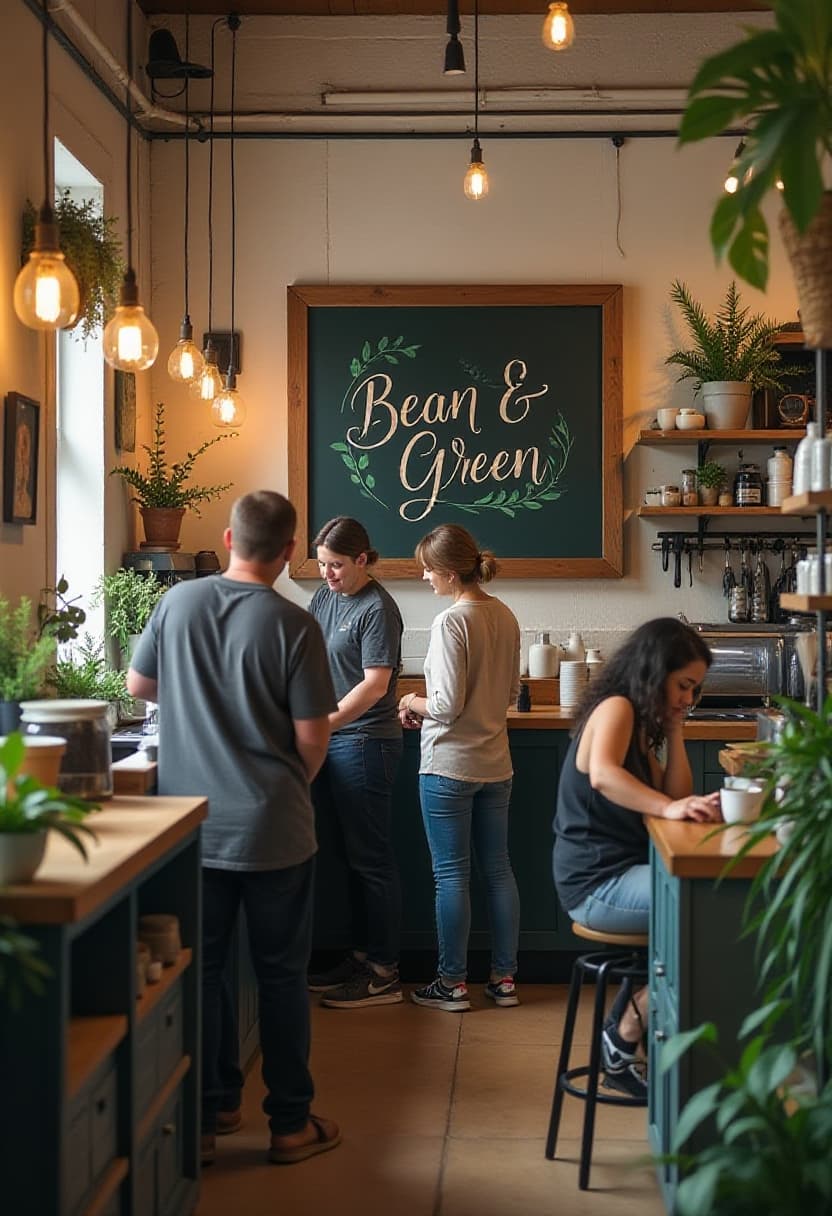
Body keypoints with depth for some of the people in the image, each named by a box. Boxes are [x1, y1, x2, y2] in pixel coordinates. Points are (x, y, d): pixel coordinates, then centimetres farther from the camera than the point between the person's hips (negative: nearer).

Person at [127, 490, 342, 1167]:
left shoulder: (179, 602, -3)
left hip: (189, 827, 3)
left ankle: (199, 1126, 18)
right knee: (282, 977, 9)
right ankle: (291, 1124, 18)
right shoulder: (292, 625, -13)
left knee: (198, 973, 12)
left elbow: (138, 685, 11)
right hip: (272, 830, -3)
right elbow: (312, 737, -10)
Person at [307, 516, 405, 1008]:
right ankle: (362, 956, 25)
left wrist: (323, 724, -25)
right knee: (354, 855, 15)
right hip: (334, 742, 8)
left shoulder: (377, 609, -13)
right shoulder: (325, 598, 12)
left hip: (365, 742, -8)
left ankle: (384, 973, 5)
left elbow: (375, 684, -19)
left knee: (372, 859, -2)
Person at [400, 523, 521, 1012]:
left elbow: (448, 706, -21)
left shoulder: (451, 622, -19)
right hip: (495, 764, 7)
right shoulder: (505, 616, 4)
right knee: (498, 868, 13)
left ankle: (453, 983, 12)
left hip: (449, 767, -7)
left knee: (452, 875, 3)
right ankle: (505, 977, 21)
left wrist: (415, 703, 0)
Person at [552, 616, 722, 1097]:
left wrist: (674, 728, 7)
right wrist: (670, 806, -39)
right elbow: (602, 774, -30)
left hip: (621, 873, 10)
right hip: (597, 884, -10)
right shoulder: (616, 707, -10)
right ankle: (625, 1039, -10)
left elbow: (676, 796, 11)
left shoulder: (640, 722, 18)